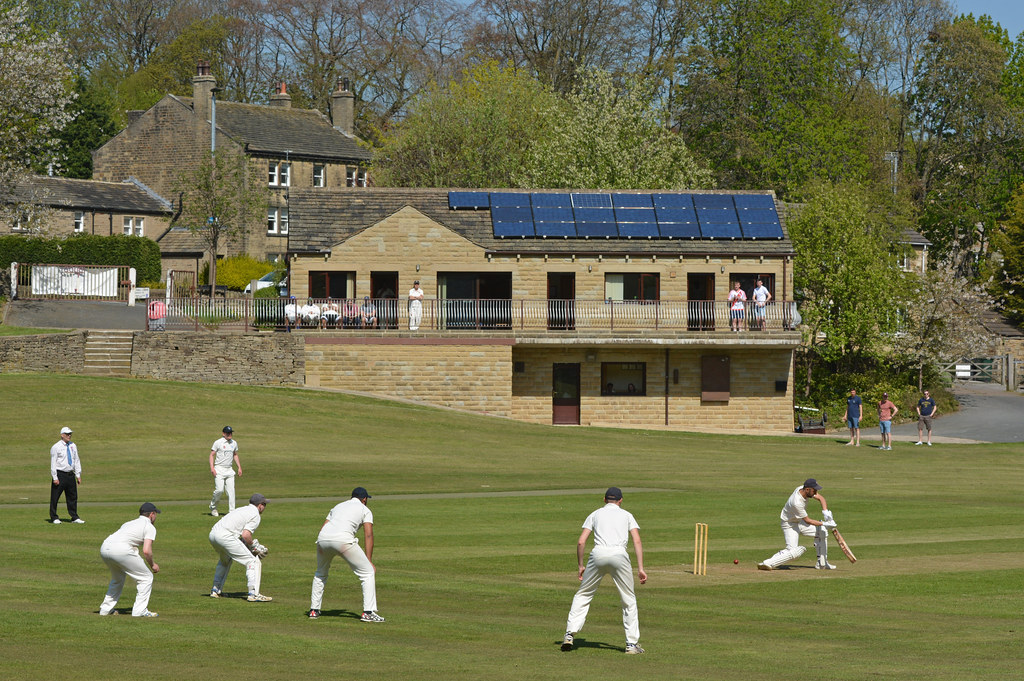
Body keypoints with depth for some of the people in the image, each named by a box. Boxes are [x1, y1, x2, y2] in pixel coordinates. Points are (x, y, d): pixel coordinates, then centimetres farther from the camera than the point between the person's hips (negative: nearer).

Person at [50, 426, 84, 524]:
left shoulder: (73, 446, 11)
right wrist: (55, 478, -13)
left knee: (73, 497, 7)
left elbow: (77, 461, 15)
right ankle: (54, 518, 7)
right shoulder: (56, 447, -6)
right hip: (60, 474, -5)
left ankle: (74, 517, 12)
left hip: (70, 475, 5)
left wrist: (78, 475, 10)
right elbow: (53, 463, -7)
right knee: (55, 497, -1)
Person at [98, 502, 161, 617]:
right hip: (121, 550, -8)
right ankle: (140, 611, 3)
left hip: (104, 548, 8)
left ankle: (106, 608, 30)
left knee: (118, 578, 32)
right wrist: (152, 565, 13)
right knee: (146, 577, 7)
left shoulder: (129, 523, 32)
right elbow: (146, 551, -4)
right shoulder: (149, 527, 9)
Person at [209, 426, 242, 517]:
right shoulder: (218, 442, -5)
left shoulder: (234, 443, 11)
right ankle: (213, 507, 9)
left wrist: (239, 467, 17)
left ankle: (231, 511, 0)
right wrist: (212, 467, -16)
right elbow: (212, 455, -5)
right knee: (219, 490, -14)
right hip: (219, 469, -5)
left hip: (229, 470, 5)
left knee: (231, 491, -2)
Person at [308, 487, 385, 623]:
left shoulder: (338, 506, 33)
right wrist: (369, 561, 3)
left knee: (320, 574, 31)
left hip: (323, 540, 5)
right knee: (368, 573, 4)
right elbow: (368, 535, 6)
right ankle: (368, 612, -6)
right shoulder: (365, 510, 19)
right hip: (343, 539, -5)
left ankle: (314, 610, 29)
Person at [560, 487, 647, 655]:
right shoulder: (626, 515, 22)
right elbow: (637, 541, 8)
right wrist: (640, 568, 5)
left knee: (583, 595, 16)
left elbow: (581, 542, 12)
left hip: (598, 554, 1)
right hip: (619, 555, -1)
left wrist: (580, 566, 21)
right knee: (629, 599, 10)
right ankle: (632, 644, 7)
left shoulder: (595, 514, 23)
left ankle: (570, 633, 4)